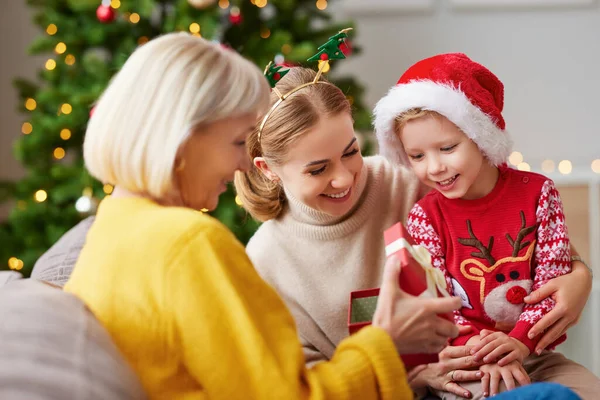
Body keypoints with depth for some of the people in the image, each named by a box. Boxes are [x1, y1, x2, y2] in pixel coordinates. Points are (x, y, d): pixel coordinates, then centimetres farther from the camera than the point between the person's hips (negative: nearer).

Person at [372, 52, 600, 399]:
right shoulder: (424, 217, -6)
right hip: (467, 363, -2)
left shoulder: (537, 192, -3)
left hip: (534, 353, 3)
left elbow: (553, 277, -5)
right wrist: (483, 354, -25)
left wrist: (520, 341, -20)